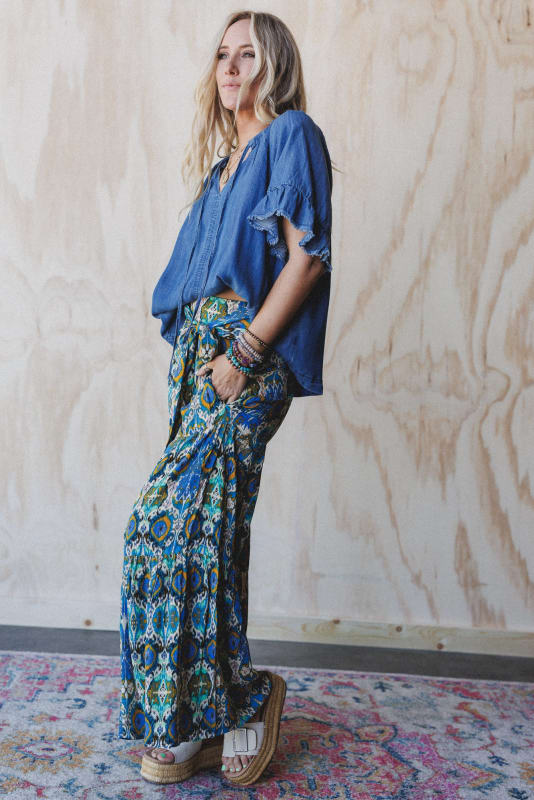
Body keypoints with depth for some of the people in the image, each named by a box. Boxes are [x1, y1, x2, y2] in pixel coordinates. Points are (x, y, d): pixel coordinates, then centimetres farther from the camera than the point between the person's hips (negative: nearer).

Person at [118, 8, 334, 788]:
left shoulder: (291, 134, 1)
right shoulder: (225, 159, 25)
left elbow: (307, 254, -12)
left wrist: (244, 353, -17)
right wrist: (194, 355, 10)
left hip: (248, 360, -8)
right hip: (202, 355, 8)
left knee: (166, 525, -14)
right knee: (209, 534, 7)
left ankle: (227, 703, 3)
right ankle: (207, 717, 18)